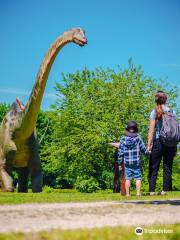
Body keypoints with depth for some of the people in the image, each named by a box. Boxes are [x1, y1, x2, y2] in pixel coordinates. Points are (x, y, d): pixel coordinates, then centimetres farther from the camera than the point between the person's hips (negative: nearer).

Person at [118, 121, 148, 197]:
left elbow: (120, 153, -1)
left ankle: (127, 194, 7)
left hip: (127, 163, 1)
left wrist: (120, 163, 7)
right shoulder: (138, 139, -5)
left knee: (128, 178, 5)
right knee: (138, 178, 5)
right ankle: (138, 192, -1)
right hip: (136, 162, -1)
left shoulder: (123, 139, -3)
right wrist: (148, 152, 25)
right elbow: (144, 149, 3)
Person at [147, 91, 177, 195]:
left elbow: (152, 130, -6)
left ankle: (152, 190, -2)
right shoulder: (172, 112, 5)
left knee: (154, 167, 3)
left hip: (158, 141, -2)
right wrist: (175, 146, 9)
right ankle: (165, 189, 7)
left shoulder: (154, 112, -2)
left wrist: (149, 145, -5)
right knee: (168, 167, 8)